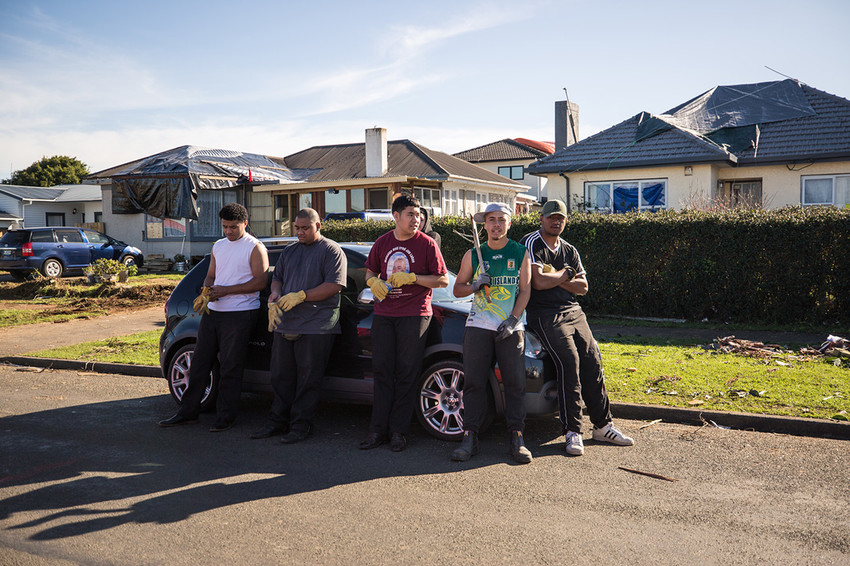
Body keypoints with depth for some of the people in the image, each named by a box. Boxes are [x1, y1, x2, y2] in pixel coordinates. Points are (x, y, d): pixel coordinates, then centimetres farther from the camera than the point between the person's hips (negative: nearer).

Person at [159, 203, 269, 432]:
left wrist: (225, 290, -16)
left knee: (230, 368, -1)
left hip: (239, 314, -7)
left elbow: (260, 282, -13)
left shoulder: (255, 248, -6)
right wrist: (206, 290, -2)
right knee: (200, 362, 11)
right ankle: (188, 412, 21)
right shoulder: (218, 246, 16)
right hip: (212, 311, 7)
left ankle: (225, 417, 10)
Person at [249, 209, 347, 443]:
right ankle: (278, 421, 21)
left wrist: (300, 296, -16)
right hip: (284, 324, 6)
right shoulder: (289, 251, 20)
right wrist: (274, 296, 1)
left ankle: (301, 424, 9)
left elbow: (334, 286, -12)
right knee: (281, 376, 10)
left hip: (316, 326, -6)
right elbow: (277, 277, 24)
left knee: (308, 379, -1)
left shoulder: (331, 251, -2)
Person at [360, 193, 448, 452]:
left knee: (406, 374, -1)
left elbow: (443, 280, -2)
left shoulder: (426, 243, -1)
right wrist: (373, 281, -2)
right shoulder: (382, 242, 11)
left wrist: (412, 278, -13)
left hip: (414, 314, -4)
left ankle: (398, 431, 7)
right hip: (383, 314, 4)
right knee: (381, 371, 5)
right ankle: (378, 429, 12)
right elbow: (370, 272, 22)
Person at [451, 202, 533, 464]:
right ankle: (470, 437, 2)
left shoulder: (521, 253, 8)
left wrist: (512, 320, -9)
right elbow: (457, 288, 15)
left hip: (511, 328, -1)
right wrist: (475, 286, -7)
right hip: (478, 325, 1)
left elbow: (525, 290, 4)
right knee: (473, 381, -3)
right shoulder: (473, 255, 11)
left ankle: (517, 438, 4)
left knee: (515, 382, -4)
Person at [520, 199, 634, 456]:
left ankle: (602, 426, 7)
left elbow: (582, 286, 8)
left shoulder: (569, 250, 17)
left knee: (592, 361, -3)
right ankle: (573, 432, -14)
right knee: (569, 362, -20)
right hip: (545, 315, -7)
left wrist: (554, 278, -7)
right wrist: (565, 274, -2)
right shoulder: (531, 244, -4)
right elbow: (538, 282, -17)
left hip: (573, 311, 7)